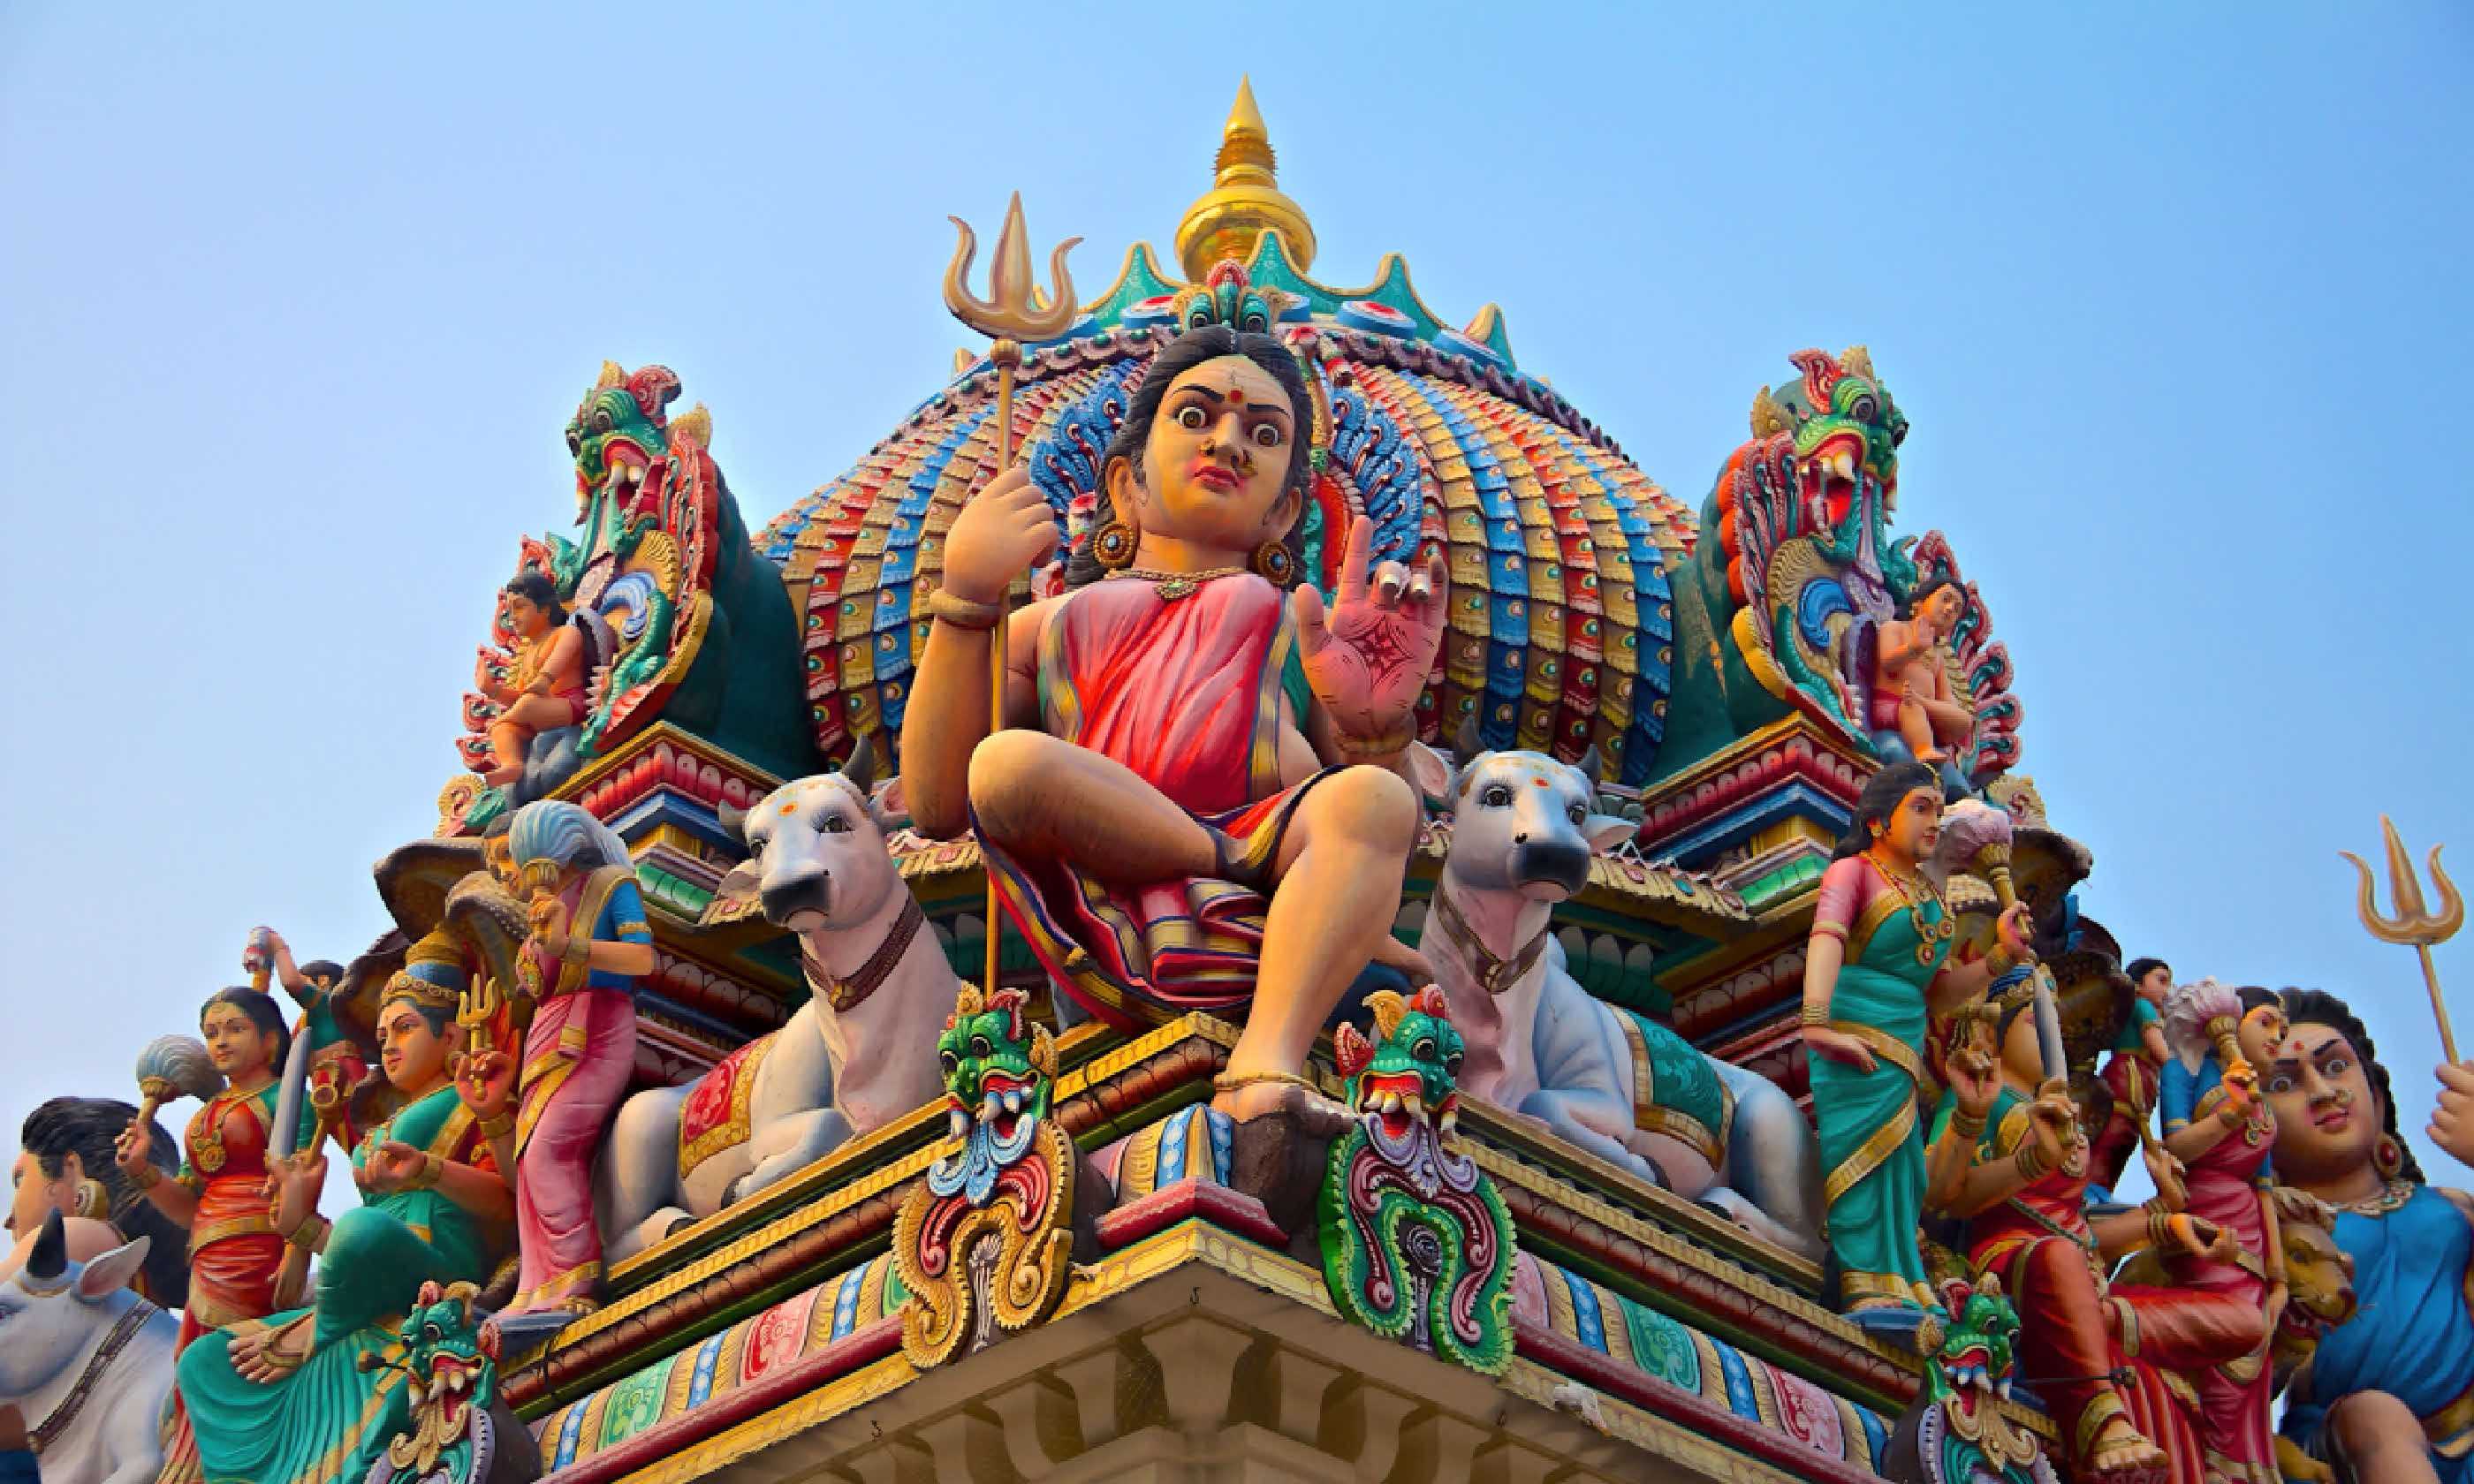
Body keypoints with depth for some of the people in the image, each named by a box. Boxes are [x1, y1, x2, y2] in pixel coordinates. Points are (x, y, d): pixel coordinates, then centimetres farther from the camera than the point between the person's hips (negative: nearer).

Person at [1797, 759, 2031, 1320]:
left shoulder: (1931, 897, 24)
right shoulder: (1854, 870, 2)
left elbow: (1940, 992, 23)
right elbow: (1826, 939, -18)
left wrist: (2003, 955, 8)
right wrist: (1817, 1022, -35)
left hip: (1904, 1047, 7)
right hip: (1855, 1042, -7)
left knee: (1898, 1170, 0)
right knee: (1866, 1147, -20)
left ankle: (1890, 1293, -2)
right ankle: (1870, 1289, -26)